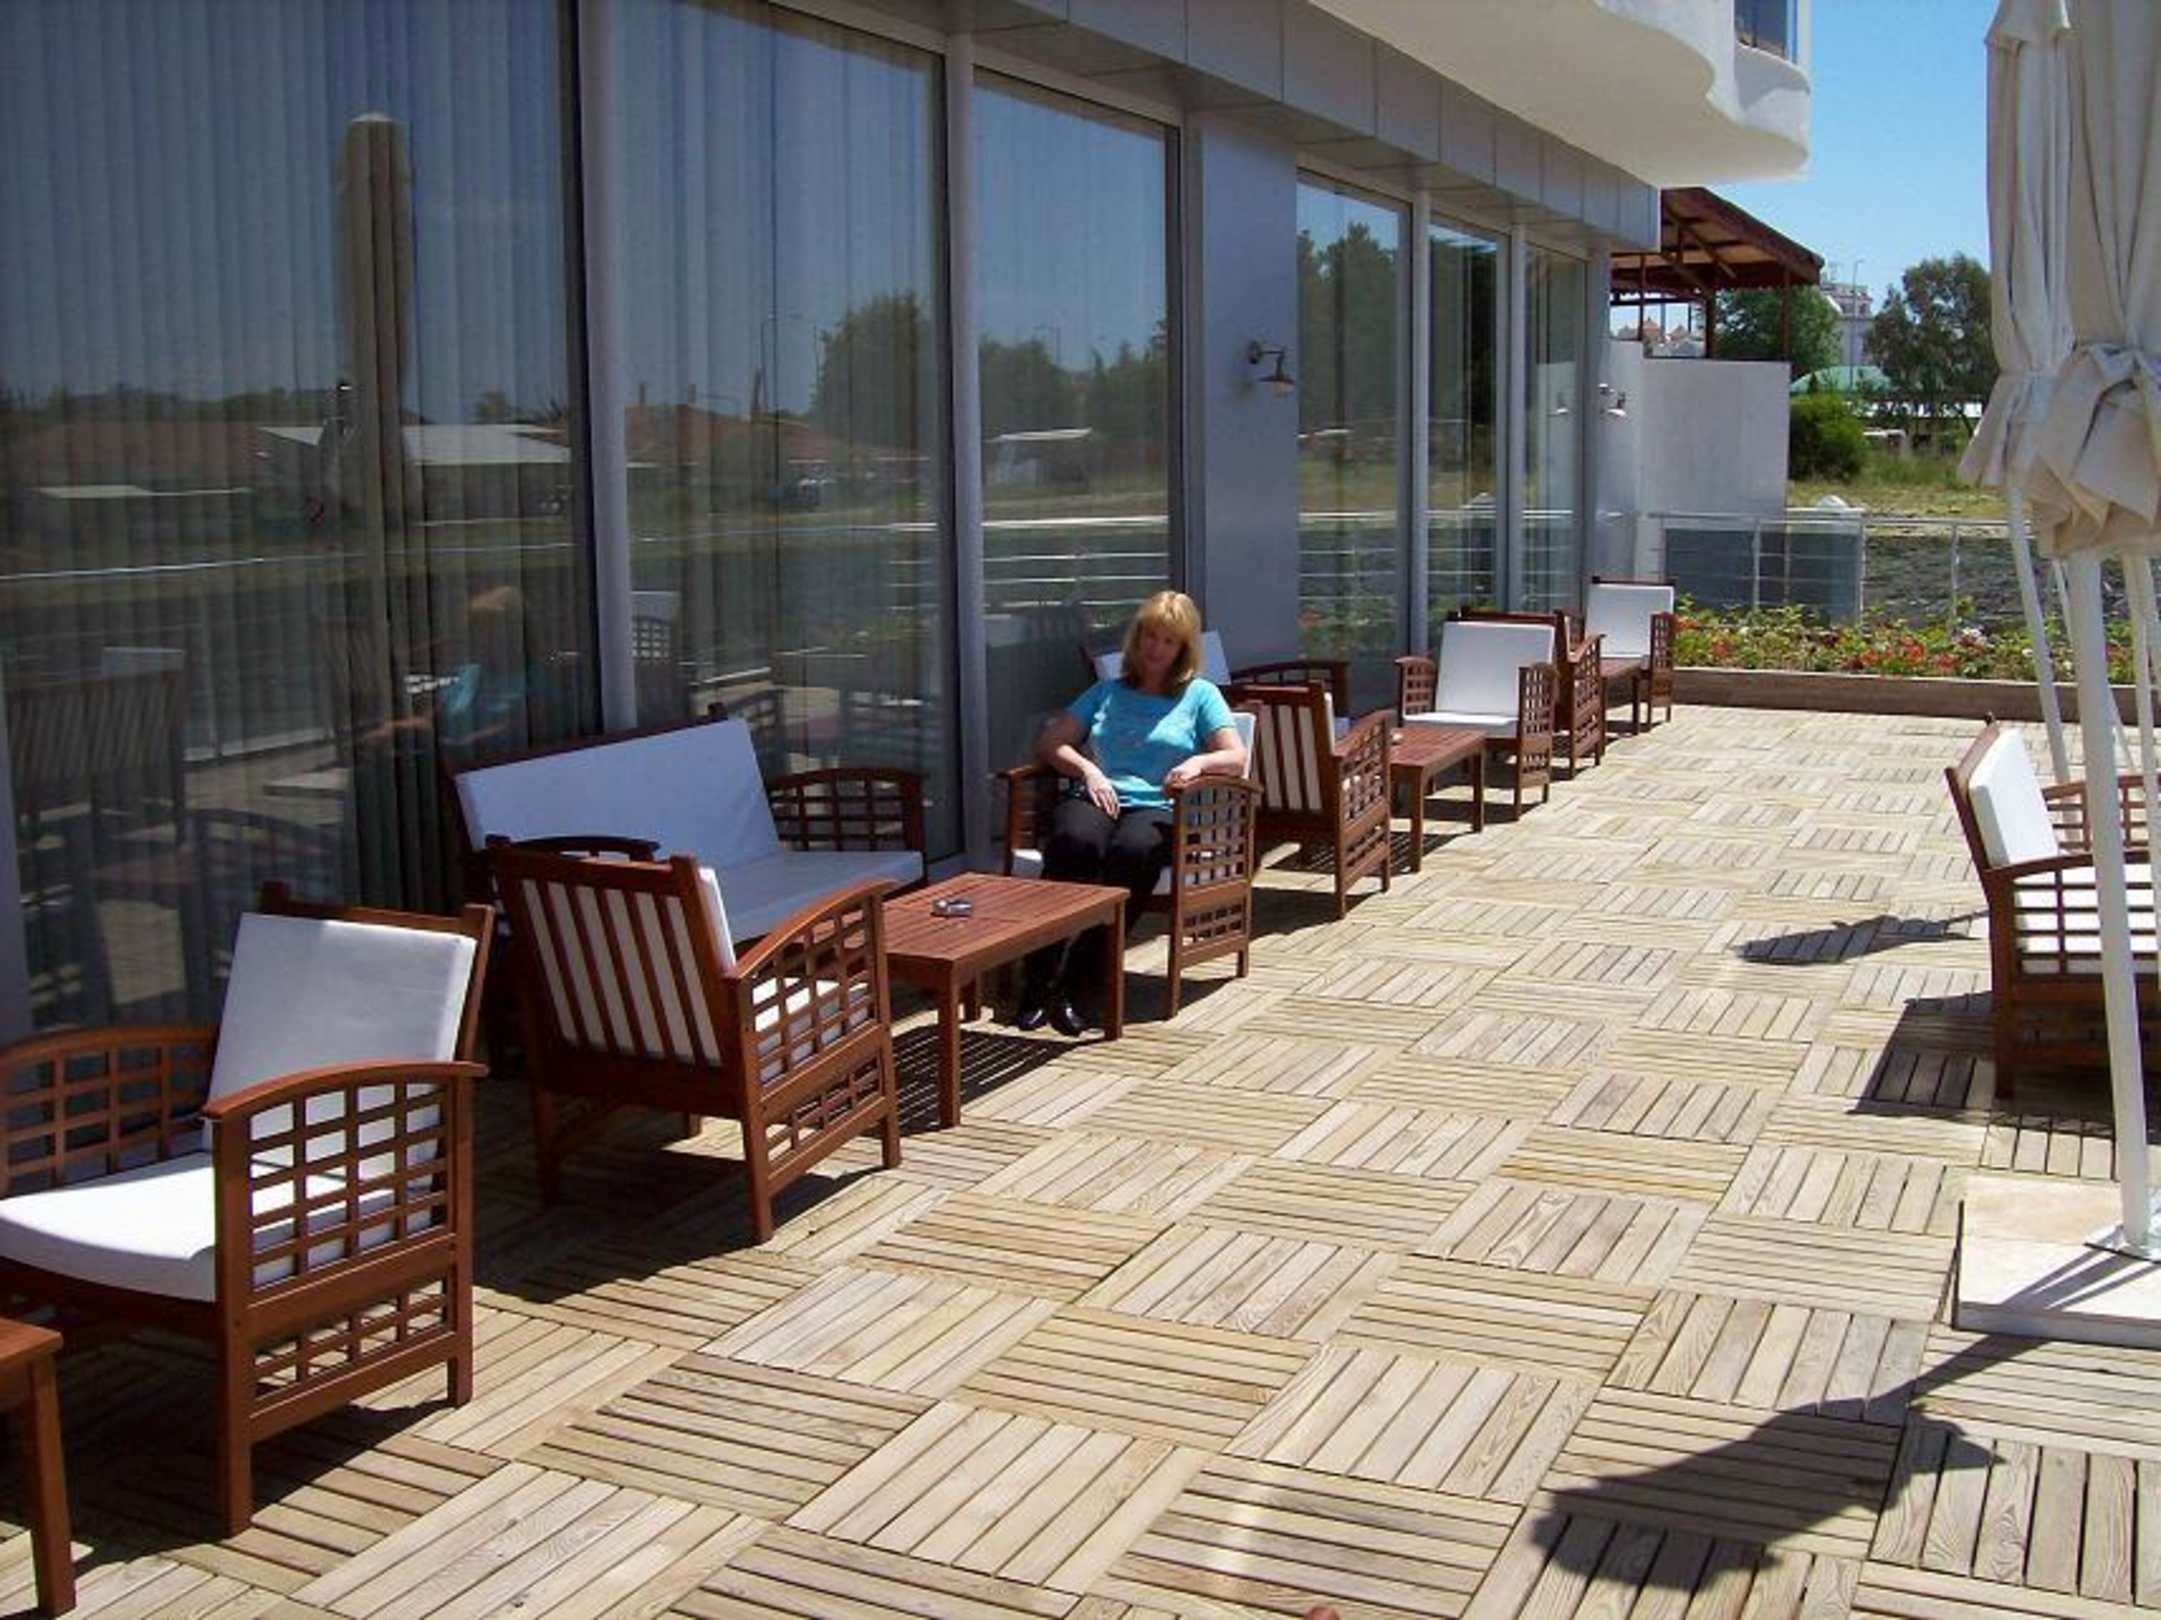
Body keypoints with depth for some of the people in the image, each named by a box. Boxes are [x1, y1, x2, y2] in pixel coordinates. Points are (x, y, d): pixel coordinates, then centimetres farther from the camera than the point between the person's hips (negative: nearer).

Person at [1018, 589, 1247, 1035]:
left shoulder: (1200, 695, 20)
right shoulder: (1106, 693, 27)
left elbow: (1236, 758, 8)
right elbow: (1049, 743, 19)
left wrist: (1199, 762, -14)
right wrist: (1087, 769, 0)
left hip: (1156, 808, -1)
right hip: (1095, 797, 2)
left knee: (1133, 850, -39)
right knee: (1075, 841, -37)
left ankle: (1076, 980, -34)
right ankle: (1041, 980, -39)